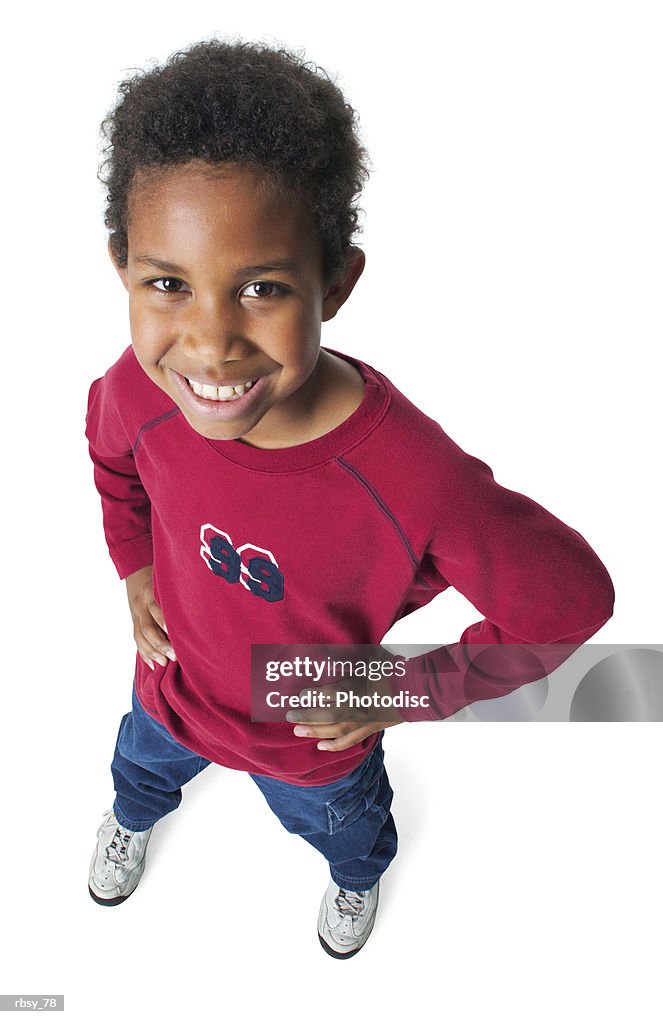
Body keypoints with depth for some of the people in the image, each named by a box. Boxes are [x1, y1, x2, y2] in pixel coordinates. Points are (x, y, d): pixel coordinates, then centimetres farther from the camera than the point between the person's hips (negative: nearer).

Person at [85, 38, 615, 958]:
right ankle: (131, 820, 77)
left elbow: (571, 597, -27)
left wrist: (418, 690, -22)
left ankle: (358, 878, 74)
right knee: (142, 769, 38)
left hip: (316, 739, -2)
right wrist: (134, 566, -3)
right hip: (172, 688, 3)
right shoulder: (139, 391, -30)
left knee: (342, 827, 34)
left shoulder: (417, 484, -44)